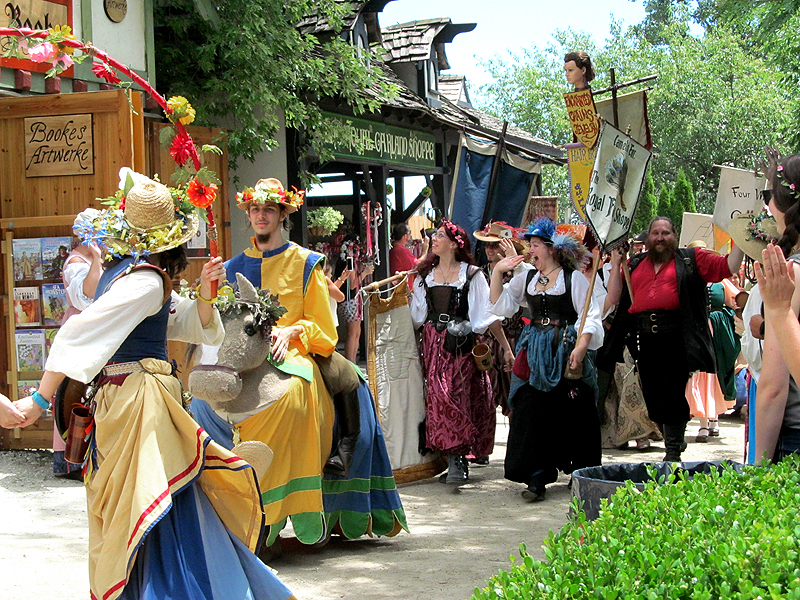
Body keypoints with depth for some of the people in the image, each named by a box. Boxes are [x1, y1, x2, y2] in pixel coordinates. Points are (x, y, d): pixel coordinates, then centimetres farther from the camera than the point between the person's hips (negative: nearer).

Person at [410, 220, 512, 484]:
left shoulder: (471, 274, 1)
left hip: (461, 344, -4)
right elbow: (416, 316, 18)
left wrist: (506, 346, -2)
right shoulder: (425, 275, 15)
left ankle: (456, 461, -10)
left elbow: (488, 314, 0)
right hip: (433, 342, 4)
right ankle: (456, 460, 3)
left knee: (456, 395, -12)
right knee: (438, 395, -3)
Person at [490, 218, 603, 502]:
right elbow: (501, 306, 14)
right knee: (532, 412, -3)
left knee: (574, 414, 2)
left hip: (566, 350, -4)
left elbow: (590, 316, -6)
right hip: (536, 352, 5)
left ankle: (581, 471, 18)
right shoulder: (527, 278, 14)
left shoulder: (574, 278, -2)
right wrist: (498, 272, 5)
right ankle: (536, 478, -2)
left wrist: (581, 347, -18)